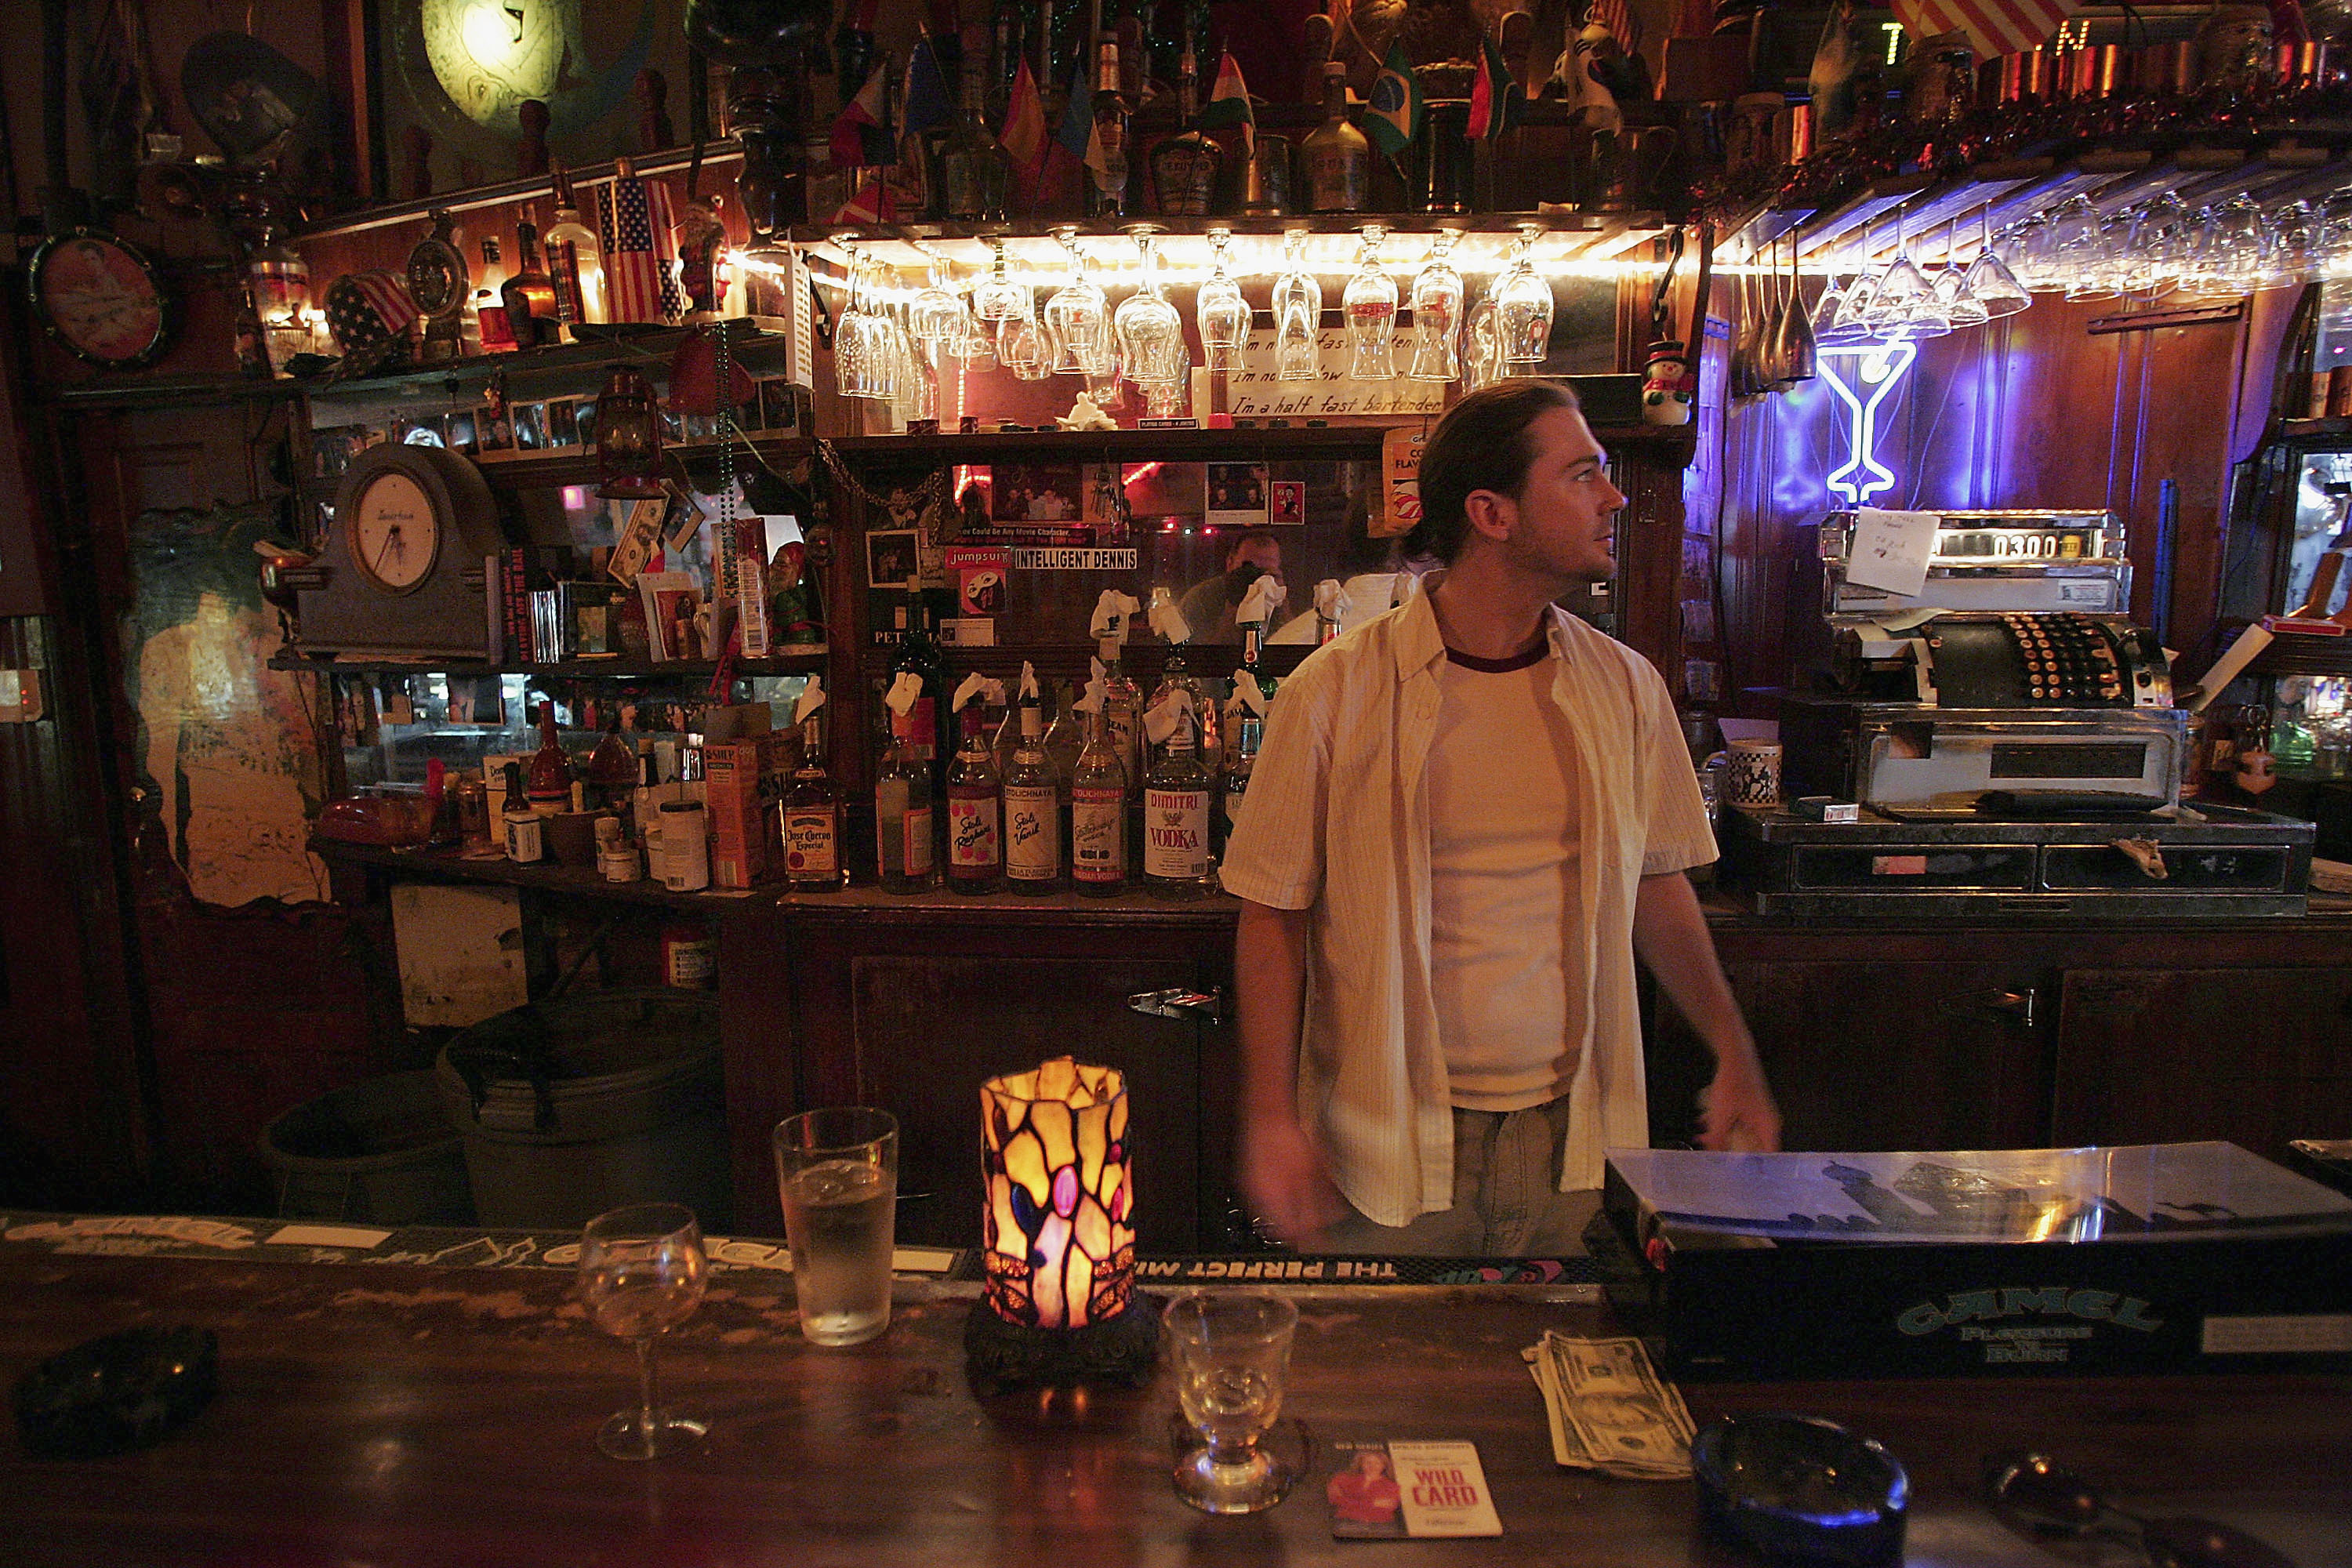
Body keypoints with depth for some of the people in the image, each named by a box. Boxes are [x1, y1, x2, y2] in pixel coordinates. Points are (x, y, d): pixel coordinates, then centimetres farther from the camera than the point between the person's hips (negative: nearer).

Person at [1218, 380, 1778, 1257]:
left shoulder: (1626, 688, 3)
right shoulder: (1334, 691, -9)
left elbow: (1656, 886, 13)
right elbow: (1273, 912, -5)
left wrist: (1734, 1056, 13)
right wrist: (1271, 1118, -9)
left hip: (1571, 1138, 3)